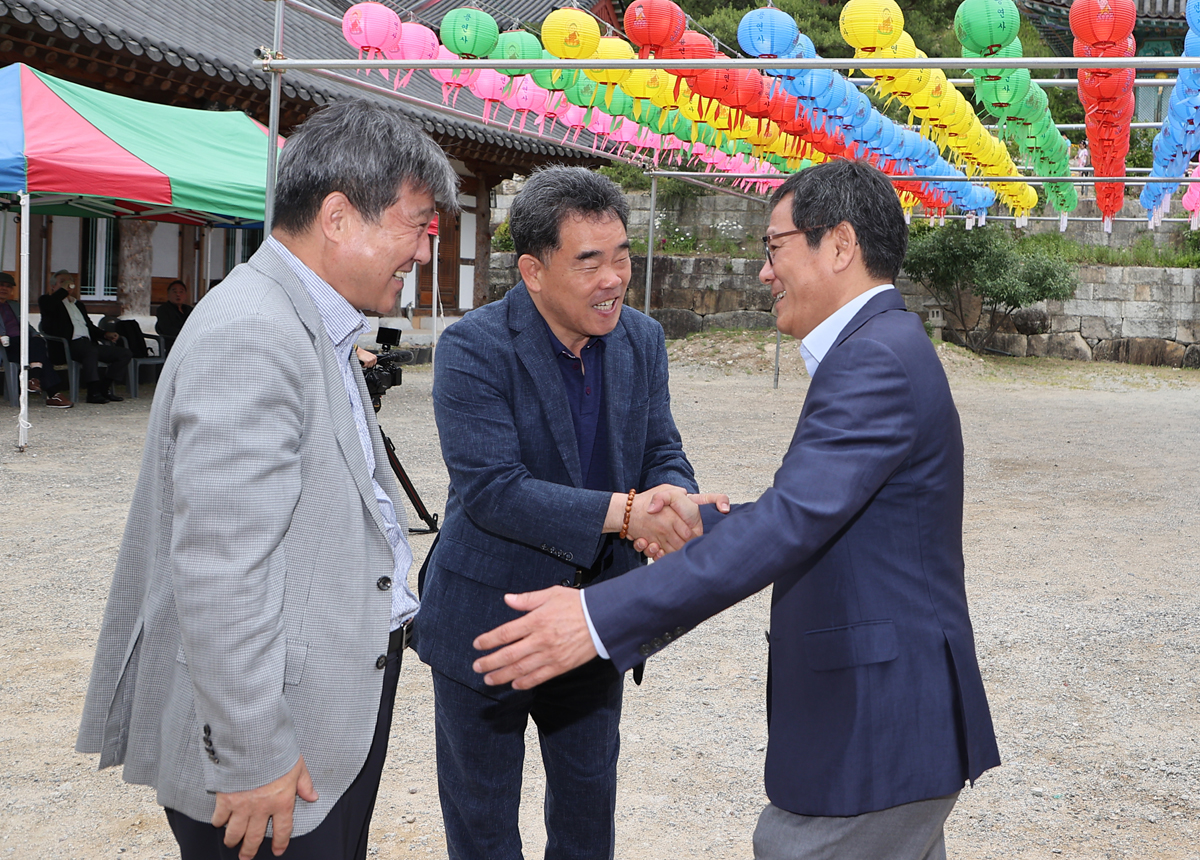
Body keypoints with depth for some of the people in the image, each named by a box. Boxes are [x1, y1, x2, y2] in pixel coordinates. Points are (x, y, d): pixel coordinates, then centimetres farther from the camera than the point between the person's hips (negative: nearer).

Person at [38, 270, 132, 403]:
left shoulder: (79, 304, 34)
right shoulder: (48, 300, 13)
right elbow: (47, 305, -13)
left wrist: (105, 334, 12)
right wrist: (64, 289, -2)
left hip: (88, 343, 8)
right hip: (69, 346, -8)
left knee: (125, 353, -6)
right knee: (91, 350, -40)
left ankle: (104, 388, -9)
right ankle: (93, 393, -36)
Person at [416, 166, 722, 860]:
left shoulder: (642, 341, -1)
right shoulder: (473, 350, -20)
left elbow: (663, 454, 0)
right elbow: (491, 489, -27)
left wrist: (673, 498, -25)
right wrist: (624, 512, -35)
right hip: (488, 617, -5)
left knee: (590, 803, 21)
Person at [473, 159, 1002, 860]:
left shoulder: (877, 360, -20)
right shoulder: (886, 347, 15)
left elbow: (791, 521, -30)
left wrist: (603, 618, -34)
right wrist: (701, 524, 9)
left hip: (872, 735, -10)